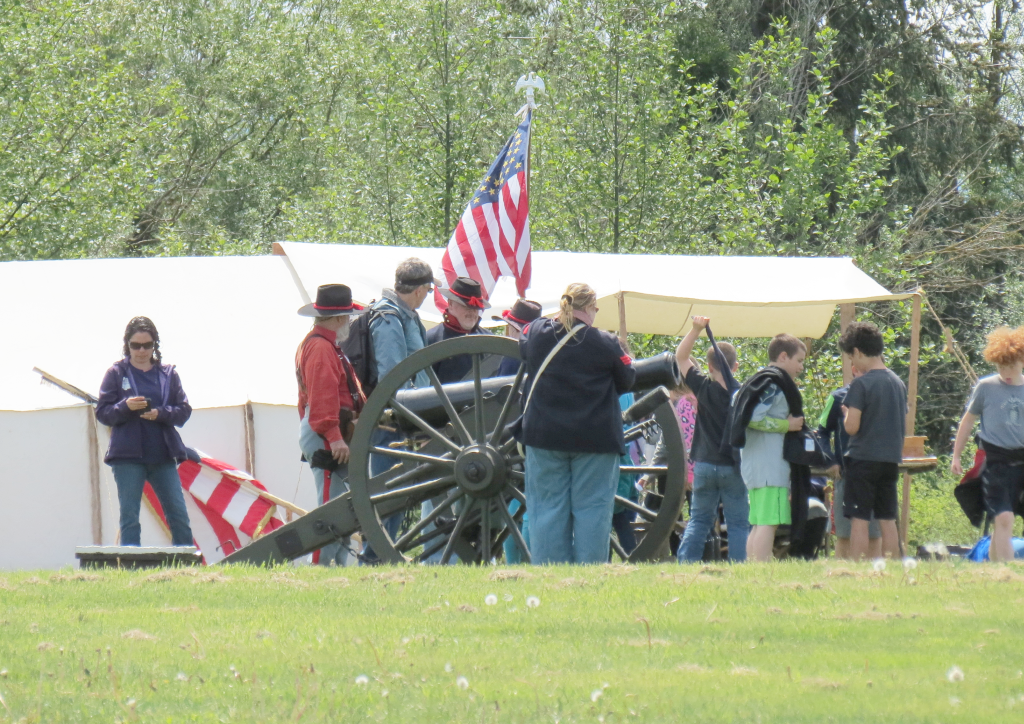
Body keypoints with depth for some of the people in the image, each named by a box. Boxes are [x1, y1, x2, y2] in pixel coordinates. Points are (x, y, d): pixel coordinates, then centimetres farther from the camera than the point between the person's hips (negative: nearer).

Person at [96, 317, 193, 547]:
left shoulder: (168, 373, 10)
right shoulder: (116, 373, 4)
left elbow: (184, 411, 6)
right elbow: (103, 413, 0)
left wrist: (160, 413, -13)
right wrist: (125, 407, -19)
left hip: (163, 456, 2)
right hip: (128, 456, -2)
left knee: (179, 516, 0)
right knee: (129, 519, -2)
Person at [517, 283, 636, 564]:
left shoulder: (536, 333, -2)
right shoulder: (605, 343, -9)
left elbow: (523, 354, 21)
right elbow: (626, 381, 4)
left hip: (545, 435, 2)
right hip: (594, 440, -2)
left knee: (548, 506, 6)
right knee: (591, 506, 2)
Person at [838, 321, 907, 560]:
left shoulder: (861, 384, -13)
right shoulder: (898, 383, 9)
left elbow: (852, 427, -15)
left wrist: (846, 413, 4)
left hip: (864, 459, -6)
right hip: (892, 460, 6)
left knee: (859, 520, -4)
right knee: (888, 521, 9)